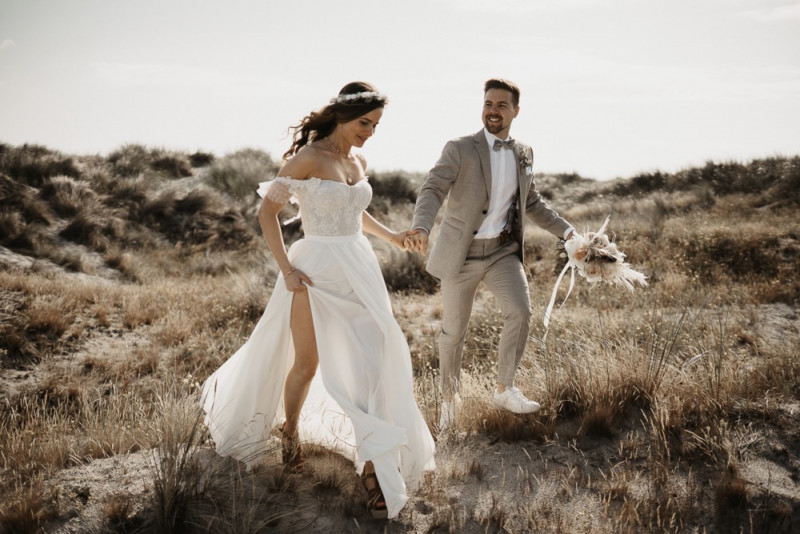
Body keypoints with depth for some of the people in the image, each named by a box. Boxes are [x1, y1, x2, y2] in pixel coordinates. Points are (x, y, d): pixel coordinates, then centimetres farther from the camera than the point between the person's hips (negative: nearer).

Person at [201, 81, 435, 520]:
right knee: (307, 363, 7)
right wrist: (287, 269, -16)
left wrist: (392, 236, 16)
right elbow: (267, 211, -10)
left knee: (373, 358, -3)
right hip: (317, 269, -5)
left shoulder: (358, 163, 10)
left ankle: (374, 464, 4)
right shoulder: (307, 157, -11)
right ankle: (290, 431, 37)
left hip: (359, 269, 6)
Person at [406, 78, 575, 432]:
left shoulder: (523, 153, 7)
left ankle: (504, 389, 1)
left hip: (503, 252, 3)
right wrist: (421, 228, -39)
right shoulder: (459, 150, -9)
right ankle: (449, 396, 30)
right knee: (454, 331, 6)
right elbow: (432, 191, -20)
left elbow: (532, 203, 18)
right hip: (461, 254, -3)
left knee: (520, 312, -19)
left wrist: (566, 232, 11)